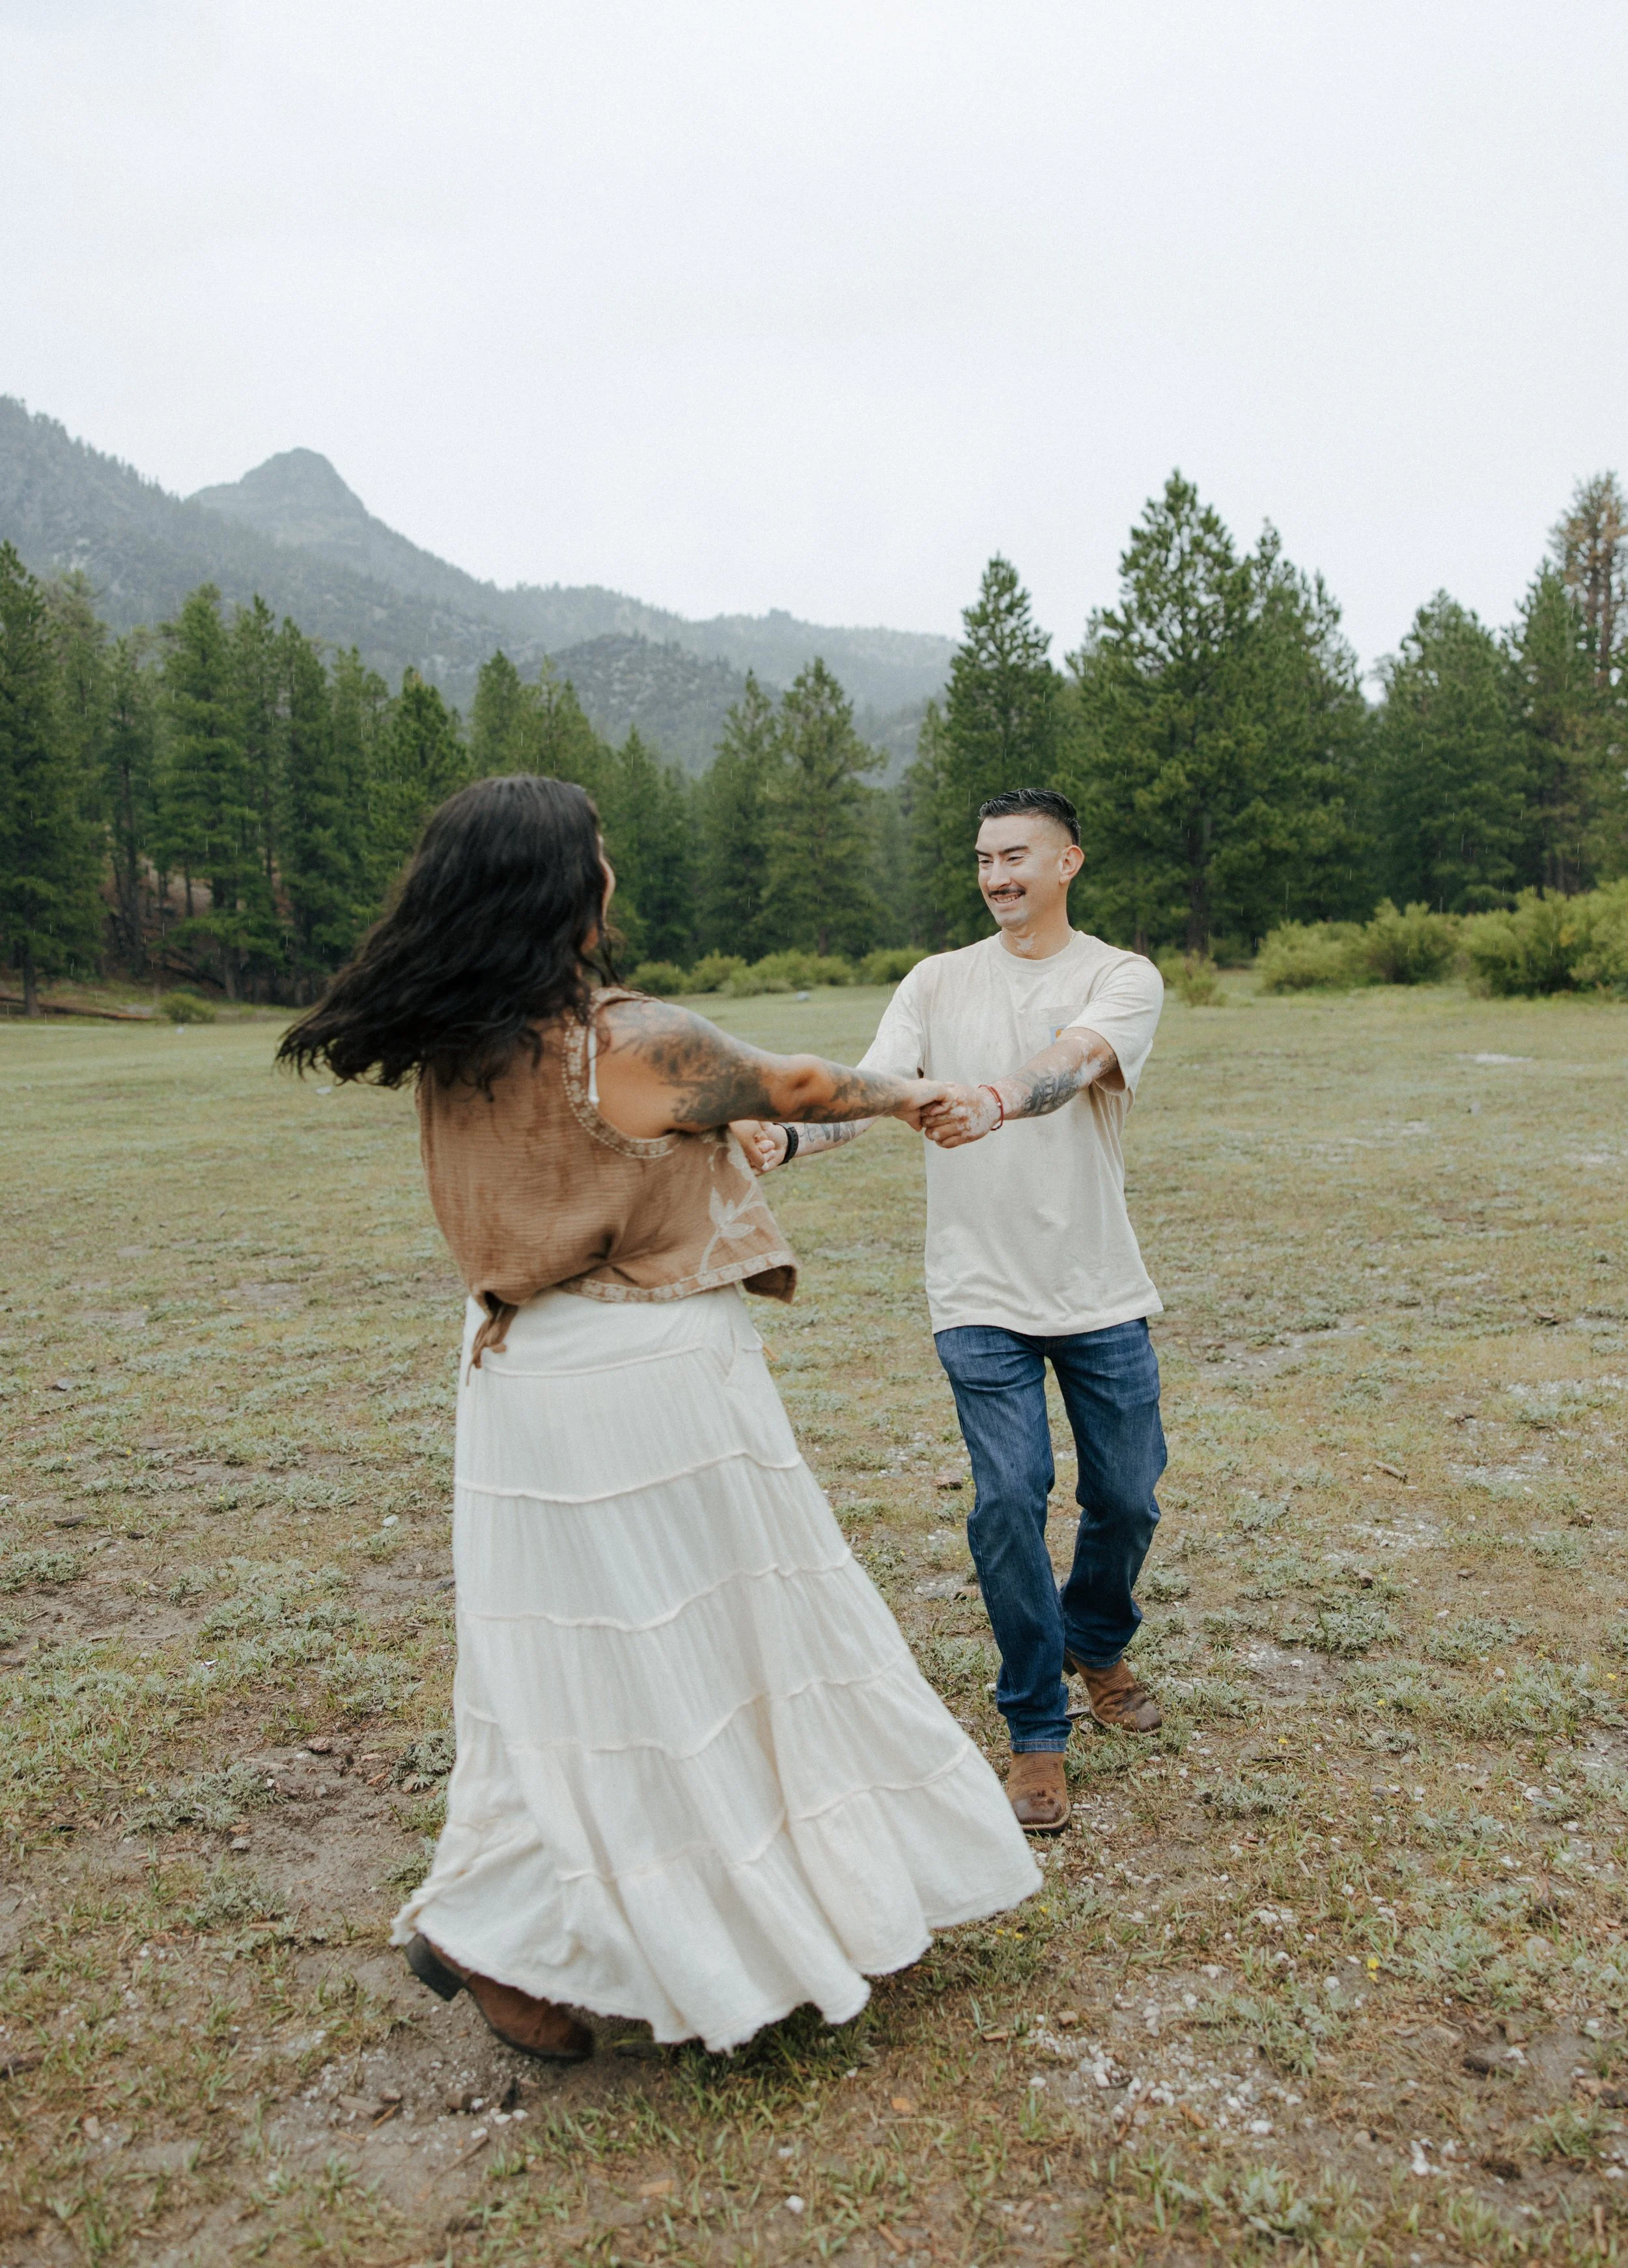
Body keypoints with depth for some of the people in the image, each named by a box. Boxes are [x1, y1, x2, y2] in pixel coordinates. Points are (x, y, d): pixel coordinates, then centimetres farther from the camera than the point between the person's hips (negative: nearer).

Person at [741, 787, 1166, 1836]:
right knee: (1010, 1498, -6)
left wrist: (996, 1100, -48)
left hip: (1103, 1294, 0)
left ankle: (1100, 1645, 44)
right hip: (983, 1296, 0)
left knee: (1125, 1496, 12)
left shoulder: (1124, 977, -3)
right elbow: (871, 1088, -10)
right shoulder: (939, 983, 5)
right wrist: (787, 1137, -31)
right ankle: (1038, 1730, 13)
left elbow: (1075, 1060, -26)